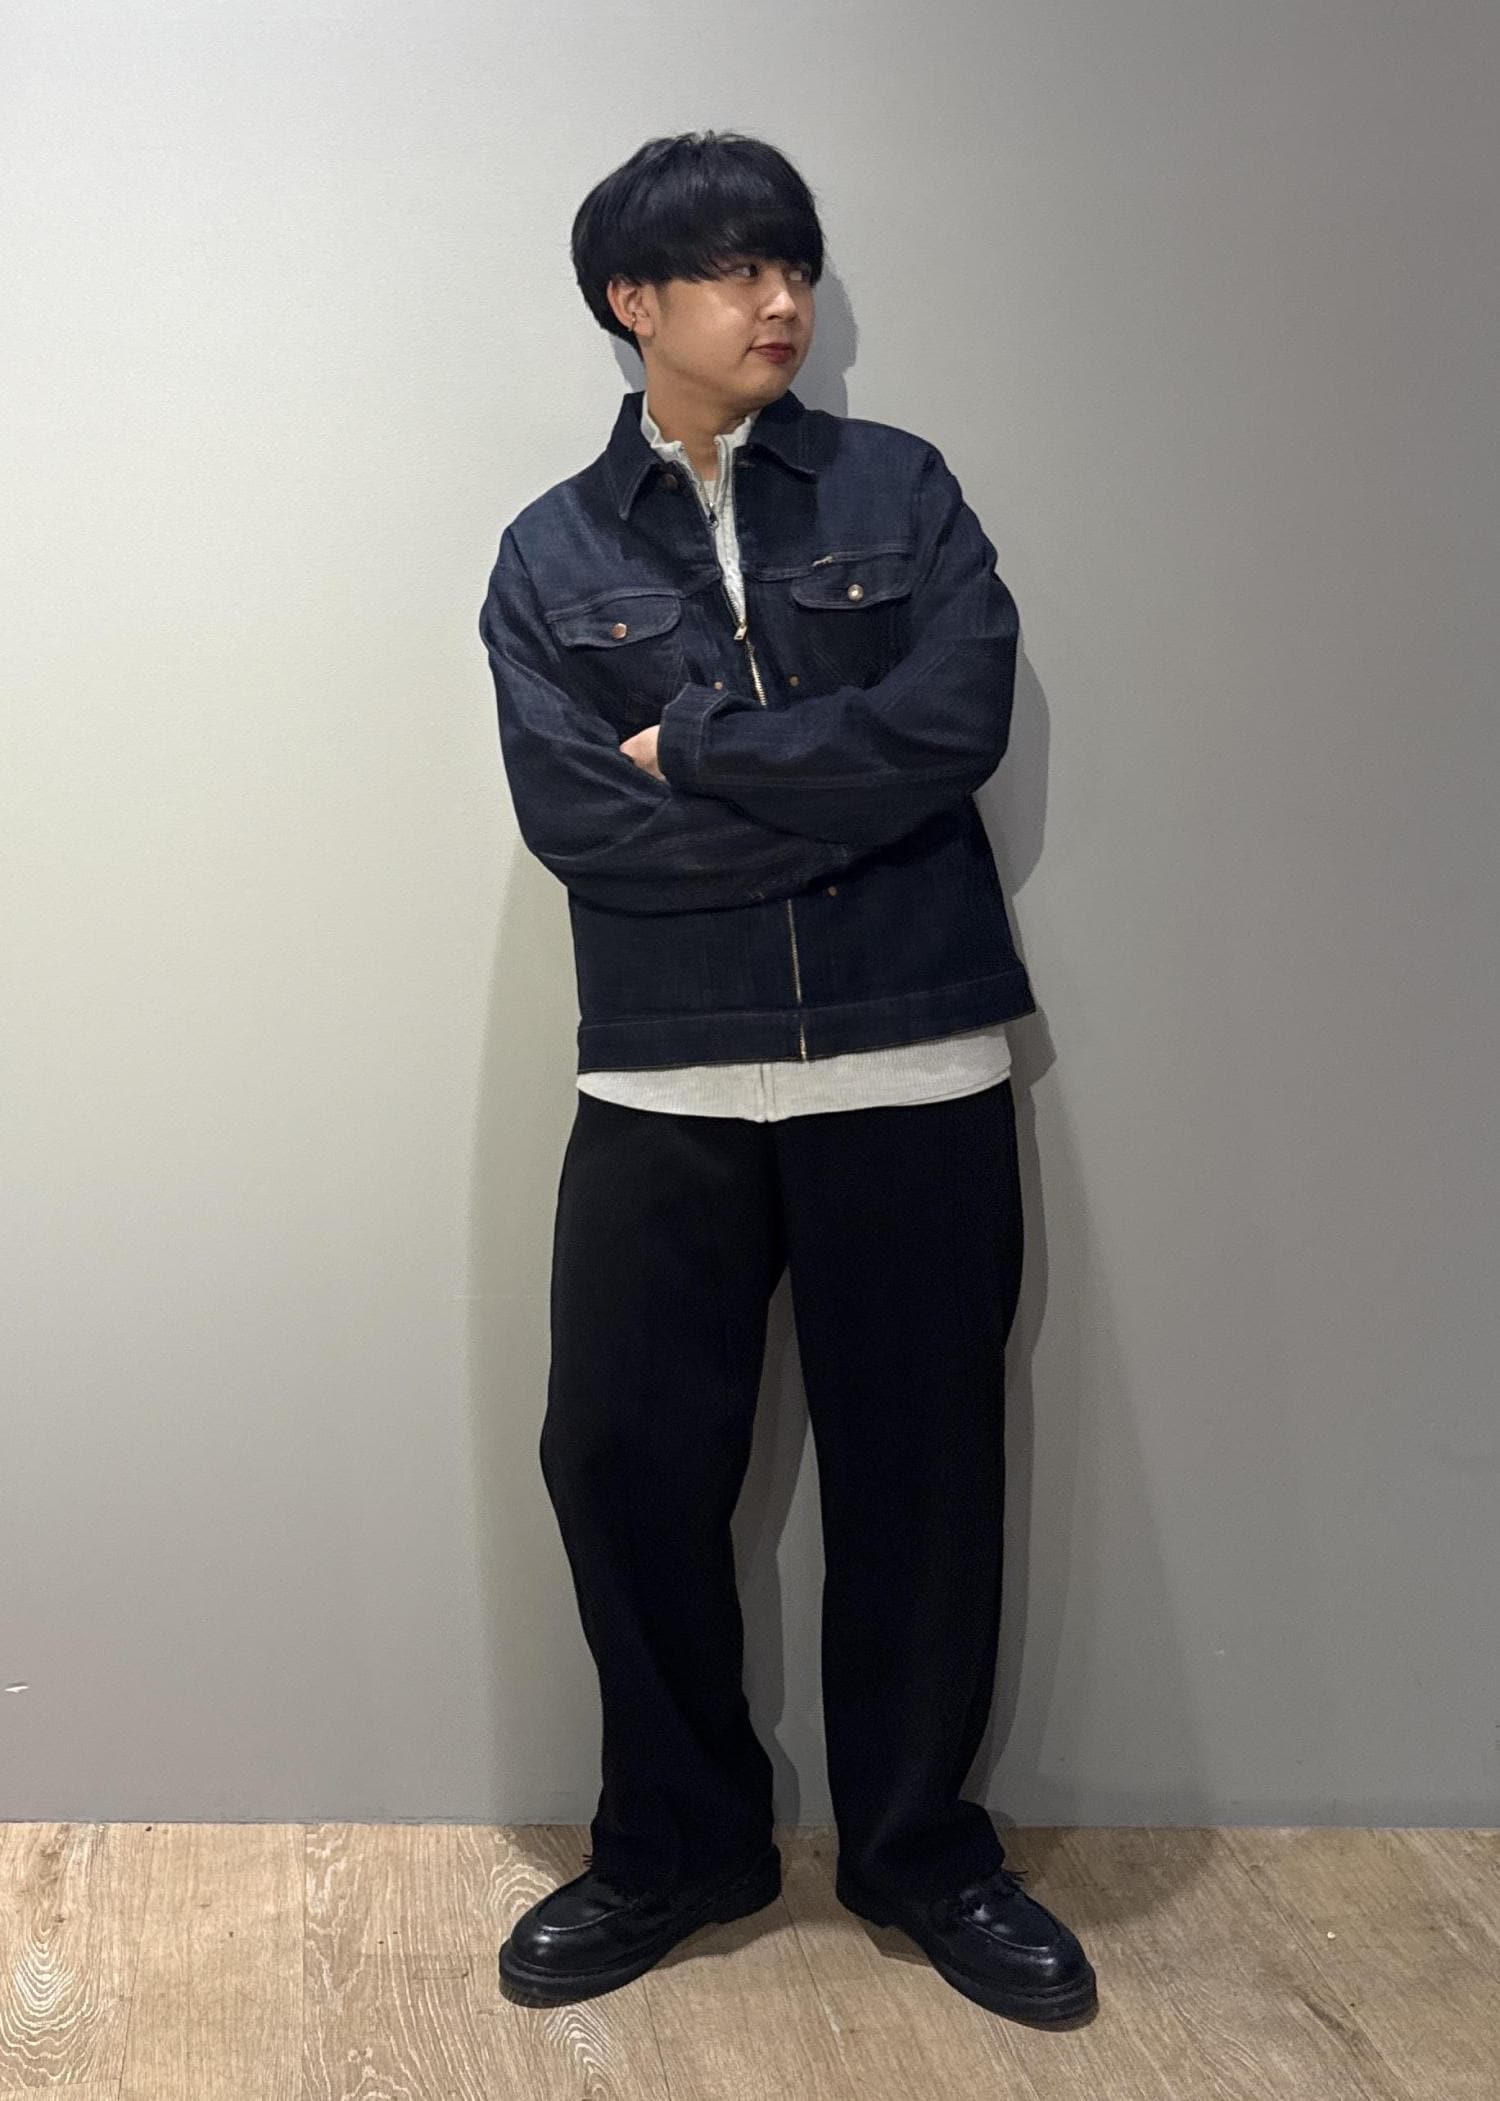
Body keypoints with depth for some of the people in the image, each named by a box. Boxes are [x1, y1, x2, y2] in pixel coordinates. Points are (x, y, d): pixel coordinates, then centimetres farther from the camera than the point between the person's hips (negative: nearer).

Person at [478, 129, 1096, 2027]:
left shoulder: (899, 489, 6)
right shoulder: (550, 555, 6)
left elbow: (958, 718, -10)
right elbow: (568, 812, -9)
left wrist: (696, 753, -9)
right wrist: (842, 789, -12)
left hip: (915, 1072, 0)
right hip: (664, 1087, 1)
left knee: (920, 1466, 7)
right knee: (620, 1456, 4)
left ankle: (919, 1843, 28)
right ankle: (678, 1843, 26)